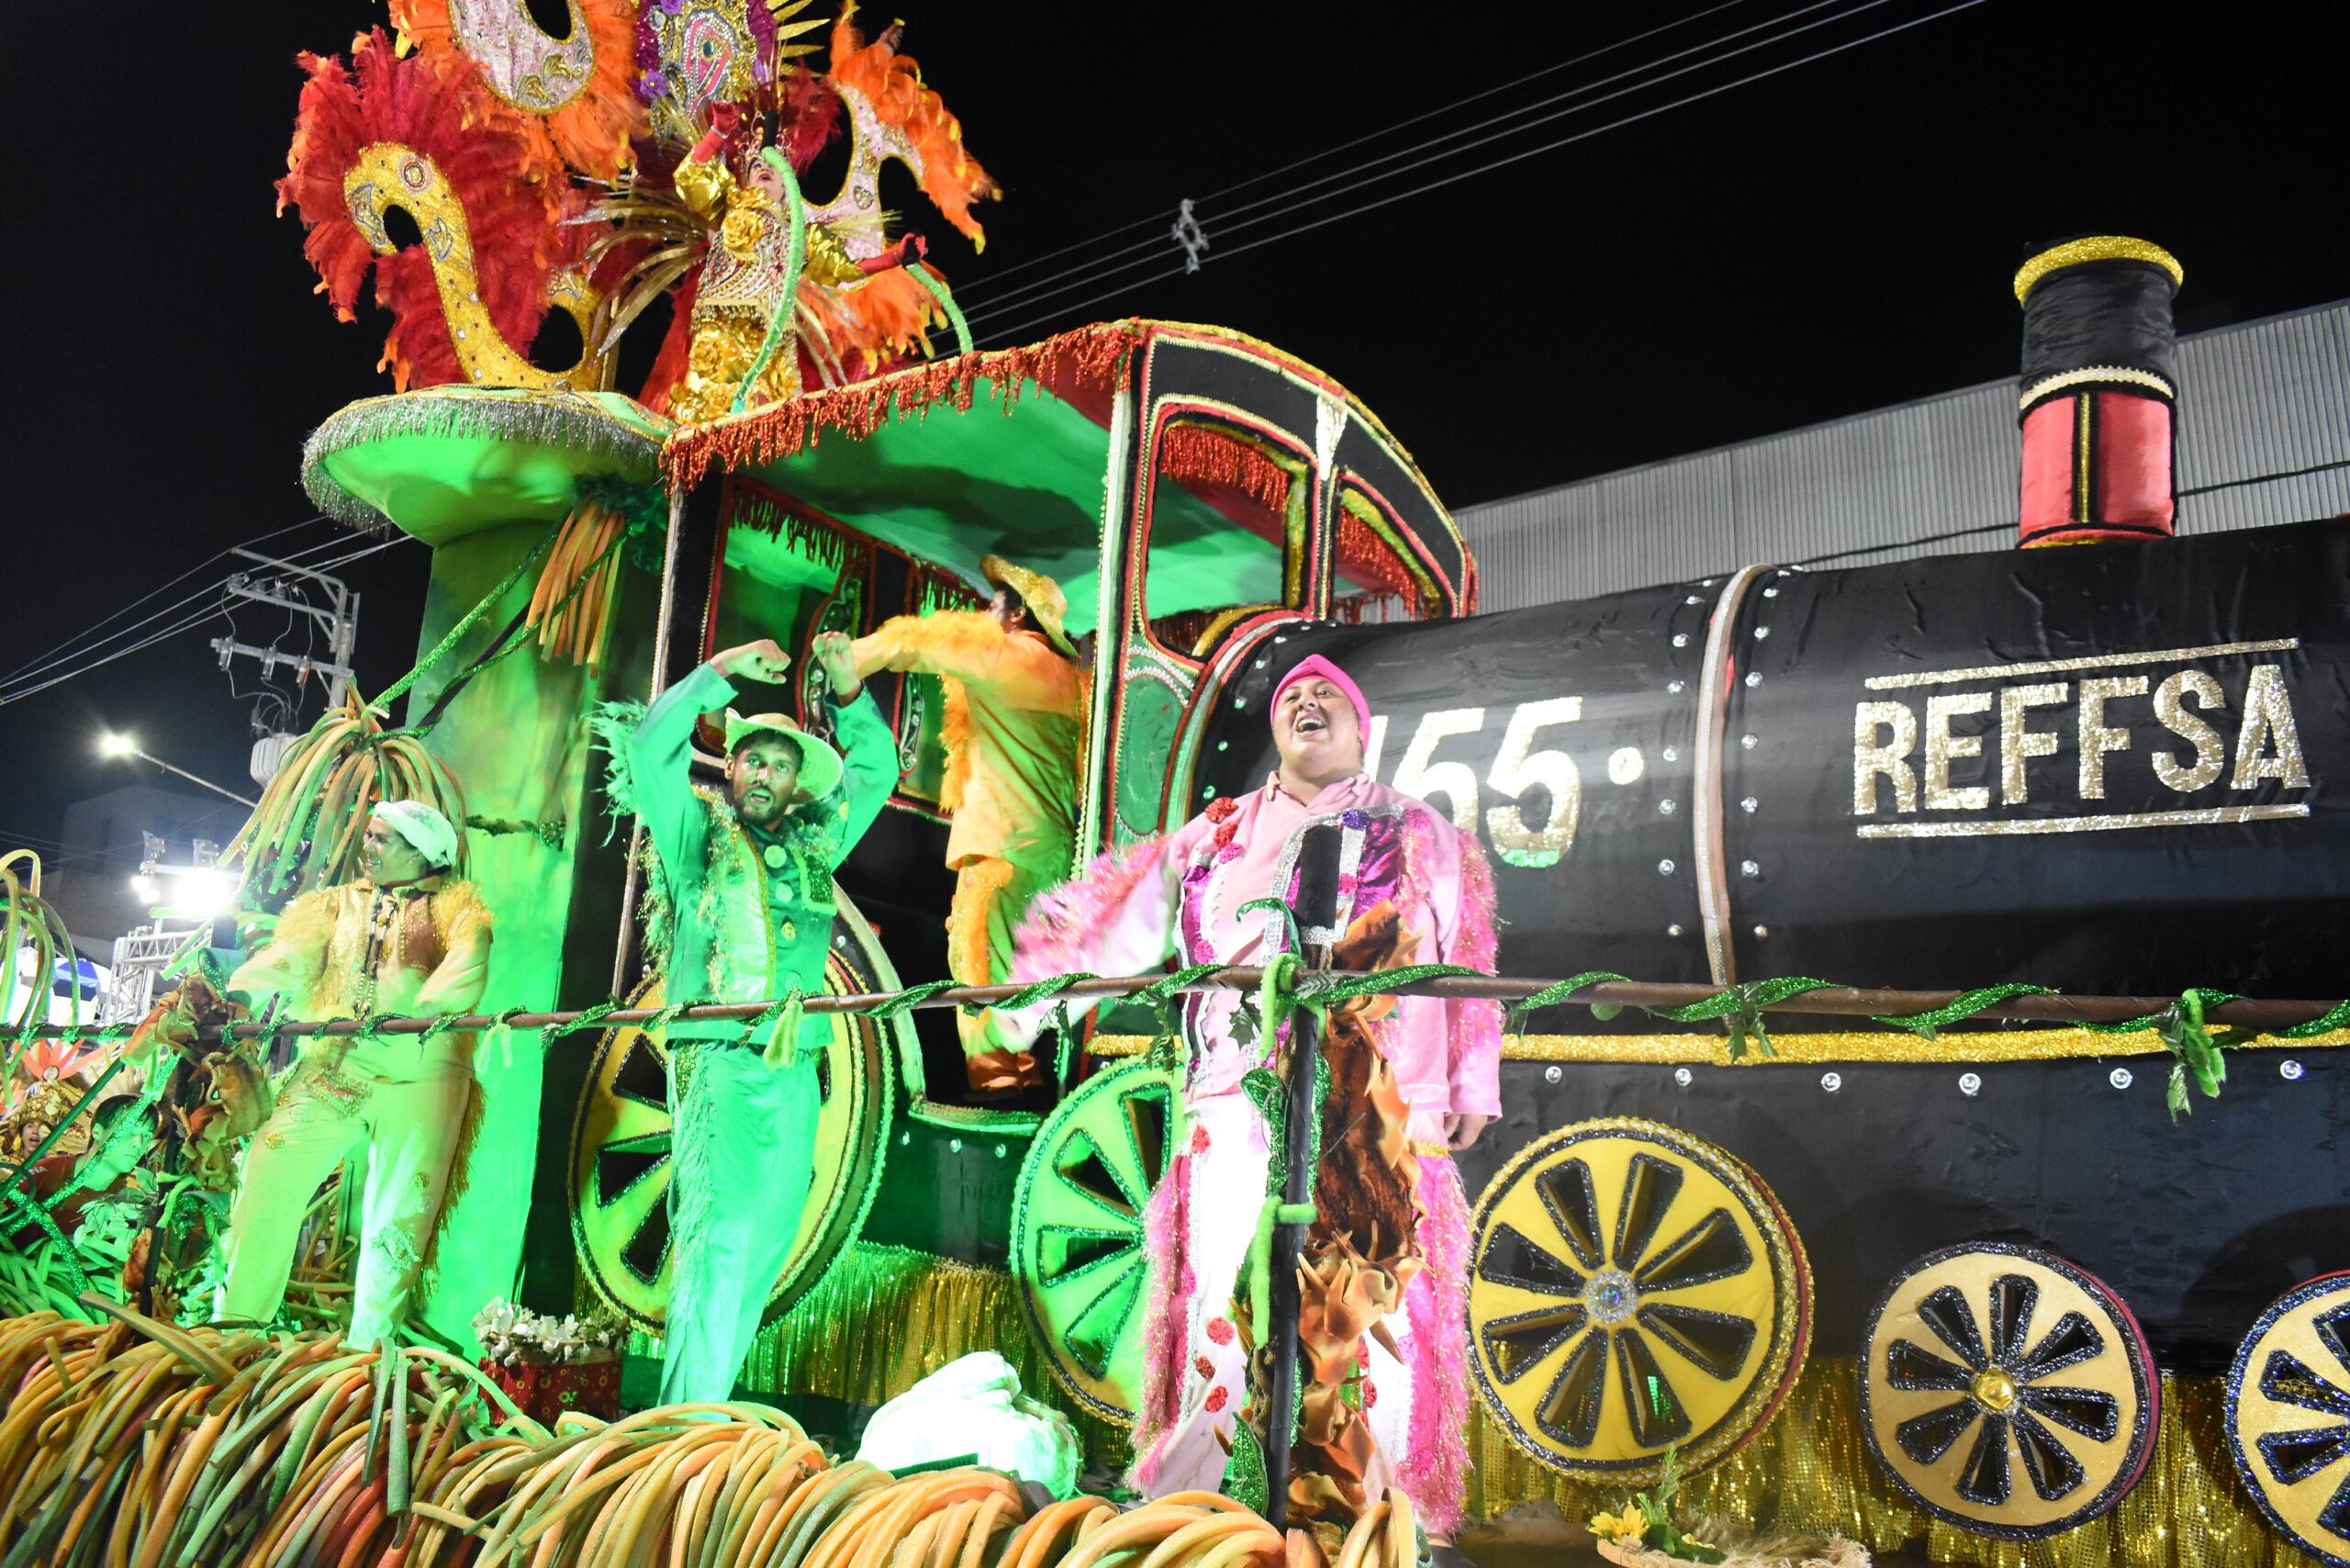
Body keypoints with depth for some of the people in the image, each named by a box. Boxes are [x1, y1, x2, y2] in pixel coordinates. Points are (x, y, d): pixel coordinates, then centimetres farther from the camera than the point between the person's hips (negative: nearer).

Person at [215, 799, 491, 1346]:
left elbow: (466, 966, -8)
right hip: (331, 1069, 3)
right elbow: (289, 956, 7)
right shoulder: (337, 904, 22)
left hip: (419, 1071, -3)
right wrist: (239, 995, -11)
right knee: (269, 1169, -8)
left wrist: (431, 1007, -27)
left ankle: (370, 1345, 4)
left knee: (401, 1208, -5)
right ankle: (236, 1323, 4)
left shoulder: (454, 906, 10)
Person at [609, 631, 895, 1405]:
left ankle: (705, 1405, 12)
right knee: (719, 1233, -13)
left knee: (767, 1242, 4)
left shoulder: (812, 845, 18)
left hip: (794, 1071, 5)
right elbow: (650, 747, -3)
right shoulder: (697, 834, 8)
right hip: (717, 1060, -5)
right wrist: (720, 672, -3)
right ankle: (690, 1420, -11)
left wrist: (848, 691, 11)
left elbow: (878, 768, 24)